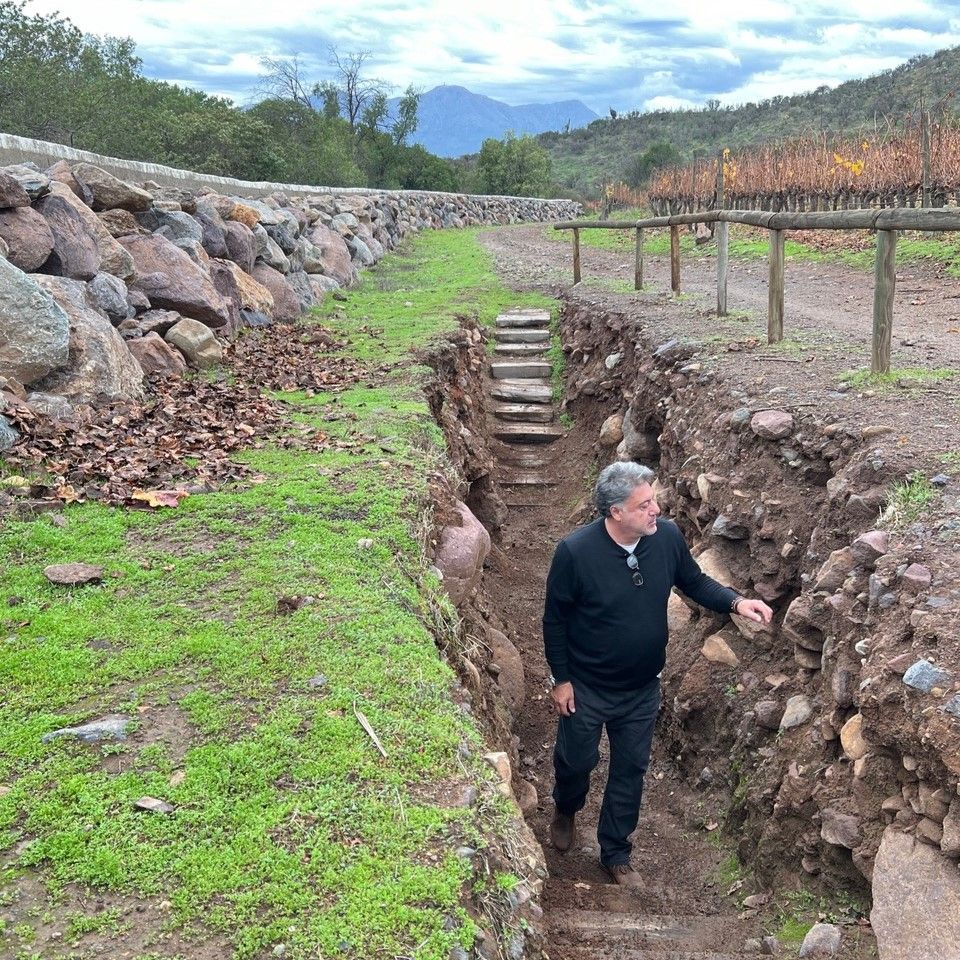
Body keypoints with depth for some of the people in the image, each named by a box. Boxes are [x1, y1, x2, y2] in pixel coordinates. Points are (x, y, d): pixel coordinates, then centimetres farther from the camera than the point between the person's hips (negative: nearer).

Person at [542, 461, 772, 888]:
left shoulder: (667, 536, -16)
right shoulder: (575, 552, -27)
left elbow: (694, 581, 3)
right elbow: (555, 619, -13)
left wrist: (735, 602, -16)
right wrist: (561, 679, -9)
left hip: (642, 690, 3)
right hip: (586, 688, -3)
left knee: (630, 769, 17)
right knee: (577, 760, 18)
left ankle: (616, 853, 39)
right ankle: (566, 810, 54)